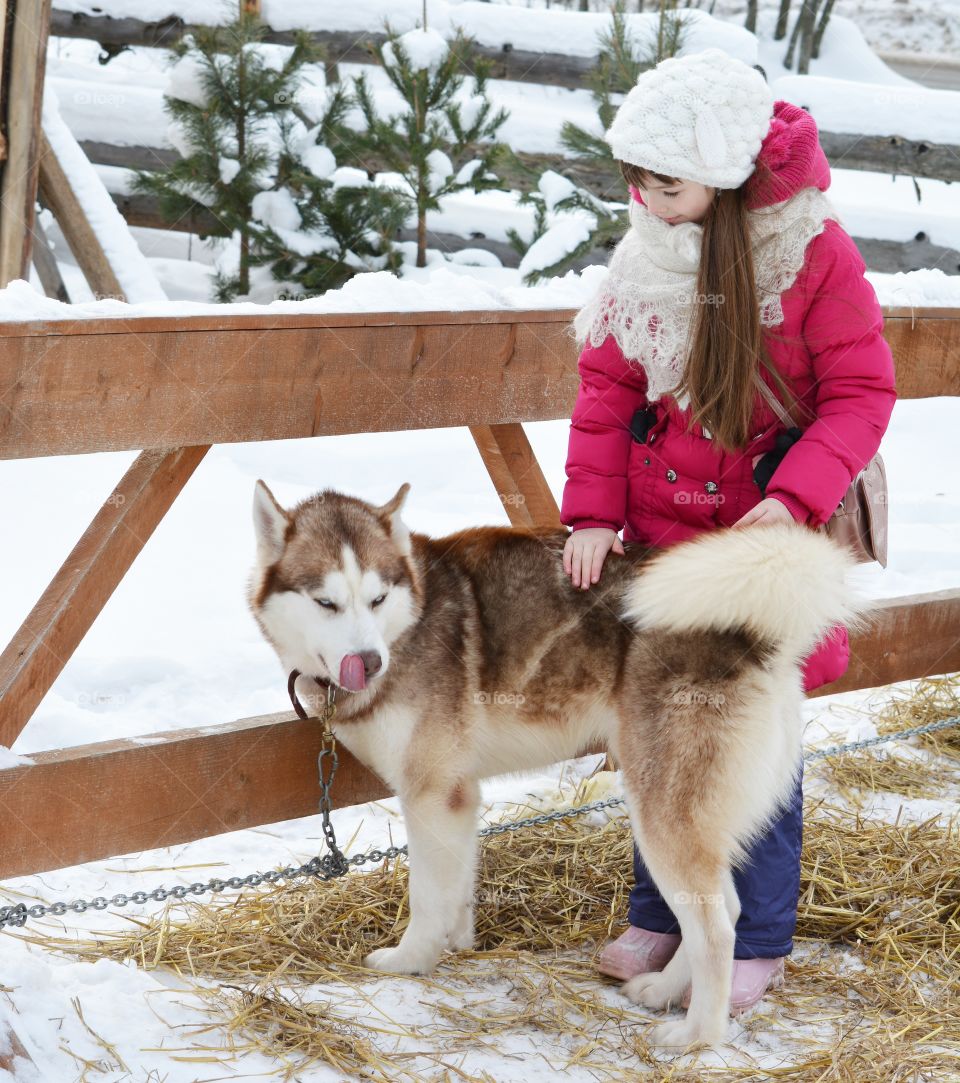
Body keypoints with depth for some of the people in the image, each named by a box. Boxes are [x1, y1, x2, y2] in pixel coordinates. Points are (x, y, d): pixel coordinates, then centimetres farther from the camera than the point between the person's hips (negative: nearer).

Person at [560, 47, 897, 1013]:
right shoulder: (646, 257, 0)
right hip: (661, 529, 4)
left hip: (769, 533, -4)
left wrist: (794, 500, -25)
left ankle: (757, 942, 15)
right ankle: (660, 915, 26)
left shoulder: (813, 253, -14)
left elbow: (861, 392, -12)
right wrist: (592, 510, -6)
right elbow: (607, 386, 4)